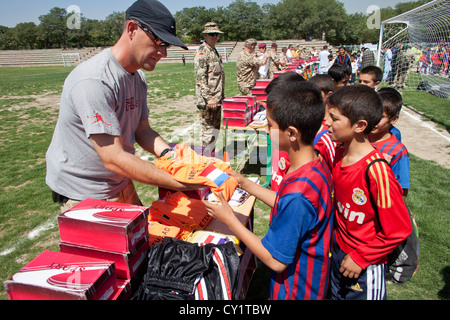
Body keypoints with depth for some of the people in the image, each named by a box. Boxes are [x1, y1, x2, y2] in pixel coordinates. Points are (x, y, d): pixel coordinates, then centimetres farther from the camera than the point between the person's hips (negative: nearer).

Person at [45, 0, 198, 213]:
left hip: (121, 185, 8)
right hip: (81, 195, -8)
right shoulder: (93, 81, -29)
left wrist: (169, 155, -16)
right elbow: (114, 159, -32)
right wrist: (181, 183, -32)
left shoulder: (138, 78, 2)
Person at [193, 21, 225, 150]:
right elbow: (200, 77, -20)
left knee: (216, 129, 16)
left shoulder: (214, 51, 18)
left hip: (217, 99, 9)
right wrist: (209, 98, -23)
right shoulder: (202, 52, -11)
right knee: (208, 130, -3)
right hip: (208, 100, -9)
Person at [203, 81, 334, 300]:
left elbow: (276, 261, -26)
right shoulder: (317, 166, -8)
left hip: (296, 290, -8)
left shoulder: (297, 193, -37)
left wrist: (229, 220, -21)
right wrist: (245, 184, 4)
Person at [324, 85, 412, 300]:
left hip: (365, 266, -7)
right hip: (338, 250, 7)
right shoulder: (340, 155, -6)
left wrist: (361, 257, -15)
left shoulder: (376, 170, -29)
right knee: (337, 295, 25)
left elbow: (399, 229, -22)